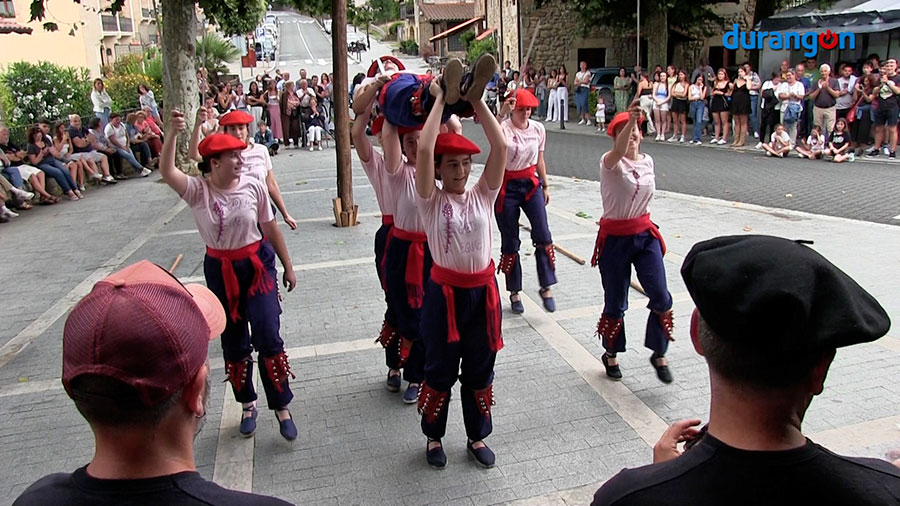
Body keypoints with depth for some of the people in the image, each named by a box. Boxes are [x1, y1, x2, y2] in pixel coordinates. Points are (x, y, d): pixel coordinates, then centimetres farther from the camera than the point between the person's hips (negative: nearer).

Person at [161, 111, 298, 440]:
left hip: (258, 265, -1)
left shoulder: (253, 186, -8)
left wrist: (288, 267, 6)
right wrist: (172, 134, -39)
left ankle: (281, 406, 11)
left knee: (268, 337, -7)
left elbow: (271, 230, 0)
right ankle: (247, 404, 33)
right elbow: (167, 172, -28)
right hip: (220, 271, 1)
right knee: (233, 342, 13)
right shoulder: (198, 190, -9)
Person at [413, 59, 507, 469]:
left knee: (480, 370, 16)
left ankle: (478, 437, 34)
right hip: (445, 291, -3)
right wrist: (440, 100, -13)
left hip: (483, 290, 3)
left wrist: (477, 101, -7)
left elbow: (500, 147, -8)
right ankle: (434, 437, 33)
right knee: (440, 371, 12)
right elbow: (423, 150, -20)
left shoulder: (482, 195, 2)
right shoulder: (431, 200, -6)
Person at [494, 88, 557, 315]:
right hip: (507, 187, -3)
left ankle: (546, 287, 3)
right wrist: (502, 113, -51)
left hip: (531, 184, 3)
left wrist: (545, 186, 16)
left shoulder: (538, 129, 2)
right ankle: (514, 292, 19)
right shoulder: (504, 128, -12)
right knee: (510, 242, 5)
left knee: (543, 235, -10)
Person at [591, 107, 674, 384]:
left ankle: (659, 354, 15)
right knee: (615, 301, 7)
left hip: (645, 234, 4)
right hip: (615, 238, -4)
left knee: (661, 297, -6)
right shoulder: (610, 161, -12)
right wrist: (630, 120, -51)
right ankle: (611, 355, 30)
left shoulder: (648, 161, 6)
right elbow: (618, 152, -38)